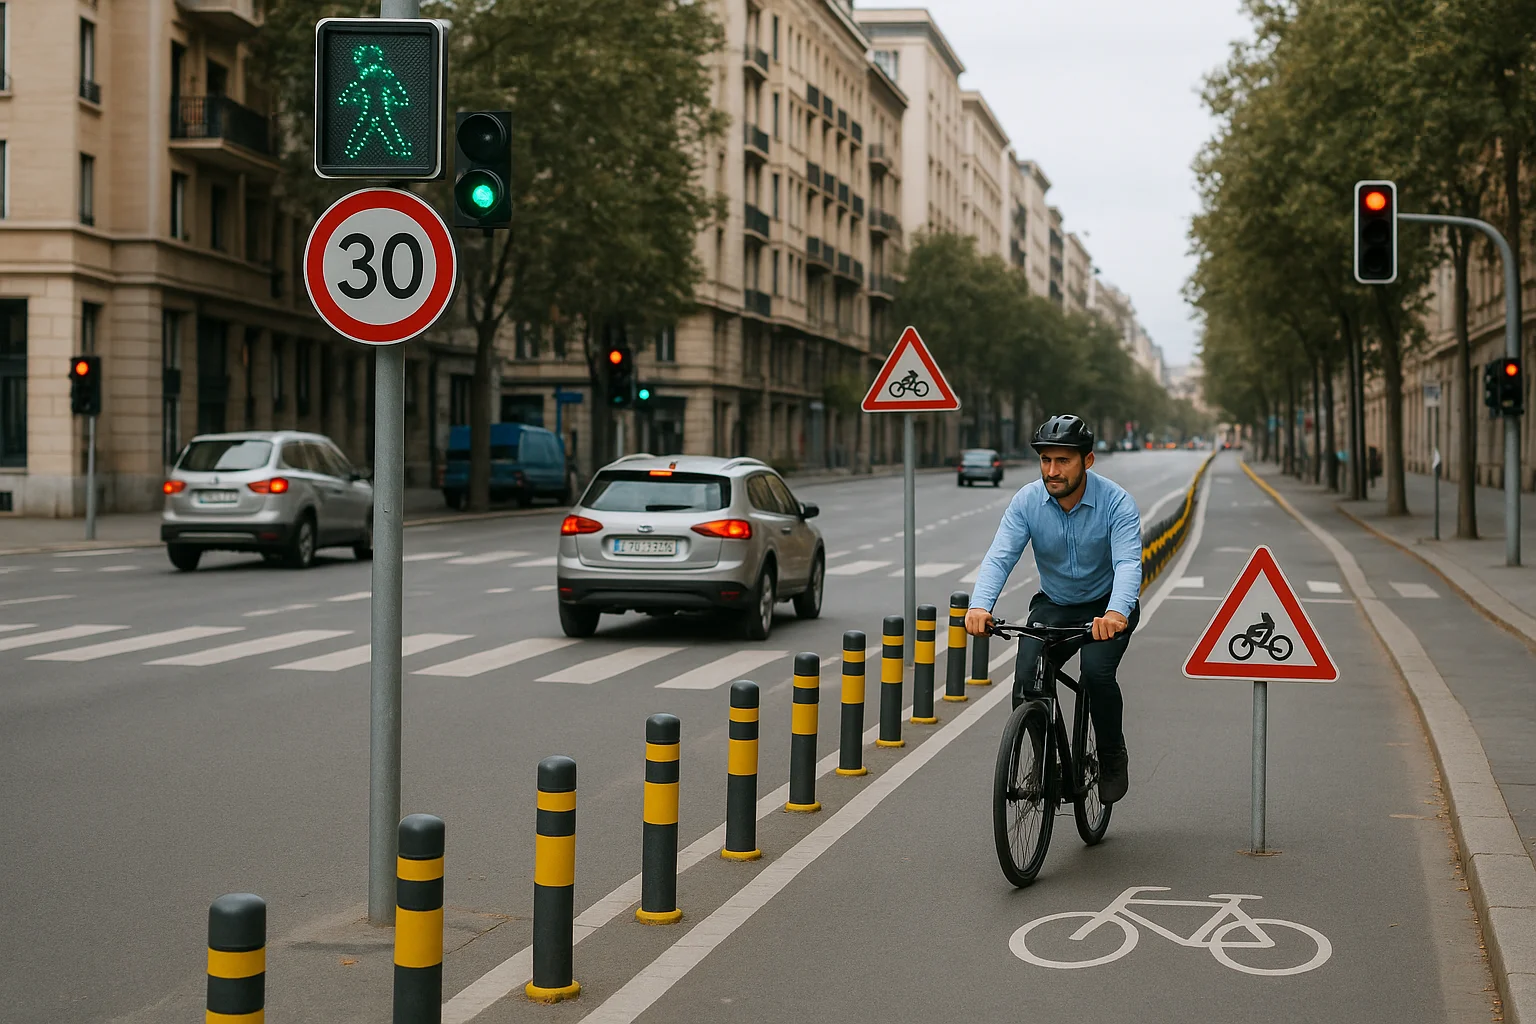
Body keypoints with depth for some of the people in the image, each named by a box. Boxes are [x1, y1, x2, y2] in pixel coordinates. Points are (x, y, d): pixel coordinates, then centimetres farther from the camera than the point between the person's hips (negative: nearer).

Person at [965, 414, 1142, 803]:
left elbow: (1128, 563, -35)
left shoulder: (1116, 502, -23)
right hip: (1053, 606, 3)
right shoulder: (1027, 501, -16)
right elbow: (999, 556, -24)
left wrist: (1116, 613, -56)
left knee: (1096, 673, -28)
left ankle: (1113, 757, -2)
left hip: (1106, 608, -3)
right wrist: (980, 605, -44)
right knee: (1027, 685, -18)